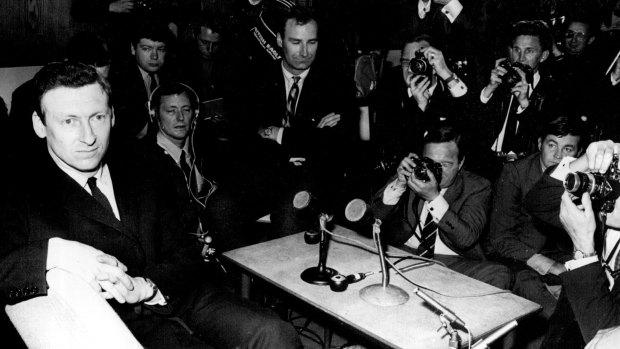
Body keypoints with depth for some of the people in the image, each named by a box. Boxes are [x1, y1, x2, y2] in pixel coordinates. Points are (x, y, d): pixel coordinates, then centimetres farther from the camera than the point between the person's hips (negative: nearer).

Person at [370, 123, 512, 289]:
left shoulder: (477, 187, 1)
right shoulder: (410, 172, 7)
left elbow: (467, 240, -14)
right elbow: (373, 217, 2)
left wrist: (434, 198, -24)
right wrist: (399, 184, -13)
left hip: (452, 263, 0)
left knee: (499, 275, -28)